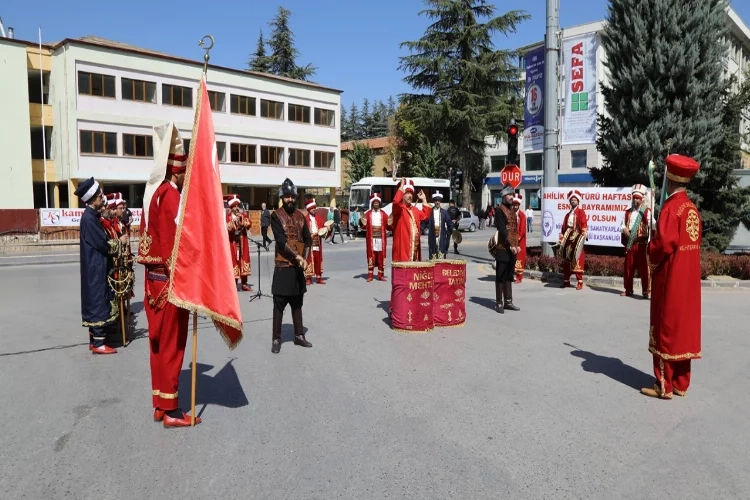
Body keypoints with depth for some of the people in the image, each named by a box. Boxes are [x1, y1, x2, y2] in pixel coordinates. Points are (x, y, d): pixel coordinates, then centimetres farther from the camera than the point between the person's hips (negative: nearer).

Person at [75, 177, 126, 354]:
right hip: (96, 268, -10)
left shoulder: (91, 215, 12)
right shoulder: (89, 218, -18)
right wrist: (120, 242, -4)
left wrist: (115, 240, 3)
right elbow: (103, 244, -19)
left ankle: (94, 340, 21)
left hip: (96, 267, 10)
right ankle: (98, 344, 1)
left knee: (96, 302, 14)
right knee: (99, 303, -5)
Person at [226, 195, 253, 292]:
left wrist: (242, 218, -17)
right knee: (234, 261, -3)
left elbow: (249, 224, -7)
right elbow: (226, 228, -16)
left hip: (242, 243, 3)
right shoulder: (228, 217, -3)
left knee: (243, 260, 6)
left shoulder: (243, 215, 7)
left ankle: (244, 284, 14)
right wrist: (233, 221, -25)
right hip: (232, 243, -3)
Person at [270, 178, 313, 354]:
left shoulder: (301, 215, 10)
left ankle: (299, 335, 24)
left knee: (297, 303, 14)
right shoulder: (276, 215, -6)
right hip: (283, 266, -5)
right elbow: (281, 240, -16)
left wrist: (305, 259, -7)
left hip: (298, 266, 5)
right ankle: (276, 339, 9)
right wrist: (297, 257, -21)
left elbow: (308, 239, 7)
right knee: (279, 304, 0)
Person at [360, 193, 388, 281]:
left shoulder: (383, 214, 10)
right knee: (371, 256, 0)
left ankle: (381, 275, 10)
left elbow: (387, 227, 7)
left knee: (381, 256, 3)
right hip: (371, 238, -1)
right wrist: (363, 224, -17)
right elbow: (365, 227, 3)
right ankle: (370, 275, 4)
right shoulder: (368, 214, 6)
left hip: (381, 238, 1)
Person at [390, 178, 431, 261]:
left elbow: (425, 216, 18)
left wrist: (424, 200, 17)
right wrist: (401, 186, -19)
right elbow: (396, 202, -27)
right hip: (402, 245, -8)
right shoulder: (398, 209, -6)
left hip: (415, 246, 8)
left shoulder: (415, 209, 19)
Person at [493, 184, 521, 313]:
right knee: (500, 277, -2)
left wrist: (516, 245, 9)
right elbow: (502, 230, -16)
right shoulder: (500, 210, -8)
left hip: (512, 249, 8)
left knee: (509, 276, 12)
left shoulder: (512, 211, 17)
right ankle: (499, 303, 4)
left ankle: (508, 302, 19)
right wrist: (510, 245, -20)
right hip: (503, 249, -8)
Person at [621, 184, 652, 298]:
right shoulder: (628, 212, 14)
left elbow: (652, 225, -11)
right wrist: (624, 229, -10)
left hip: (641, 243, -4)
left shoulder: (646, 212, -1)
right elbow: (623, 224, 14)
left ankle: (645, 291, 3)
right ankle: (628, 290, 17)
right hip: (629, 243, 4)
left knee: (643, 267, -3)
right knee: (628, 267, 8)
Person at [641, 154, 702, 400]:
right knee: (684, 328, 13)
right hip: (689, 278, 8)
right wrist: (660, 238, 11)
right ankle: (681, 383, 22)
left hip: (670, 279, -8)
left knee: (666, 329, 0)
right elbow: (696, 240, 15)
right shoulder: (693, 208, 9)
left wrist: (652, 256, -4)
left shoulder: (671, 207, -17)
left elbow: (664, 243, -24)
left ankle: (664, 386, 8)